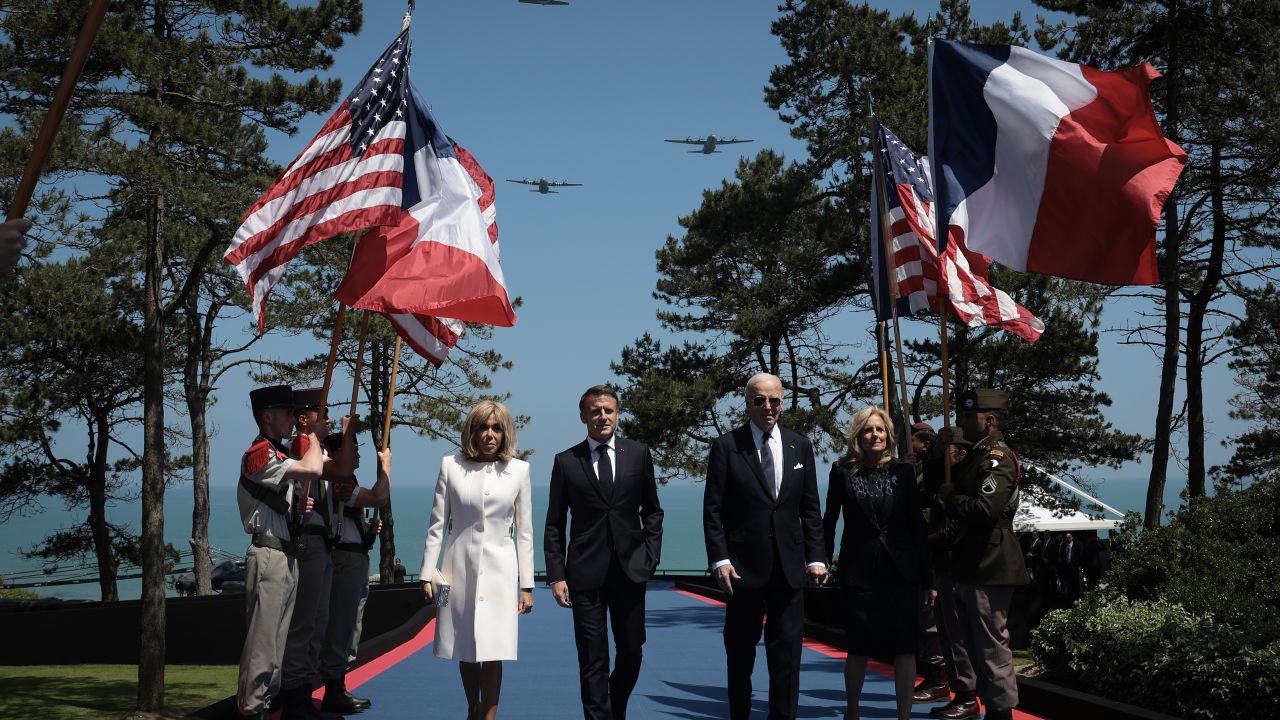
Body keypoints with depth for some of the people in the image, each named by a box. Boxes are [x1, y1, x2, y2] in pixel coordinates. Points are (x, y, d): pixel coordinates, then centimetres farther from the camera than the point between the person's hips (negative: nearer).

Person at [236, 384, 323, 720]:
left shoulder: (281, 454, 18)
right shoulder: (258, 453, -13)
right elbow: (312, 469, -27)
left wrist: (297, 506, 9)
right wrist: (313, 435, -9)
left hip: (286, 555, 10)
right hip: (268, 556, -10)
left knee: (279, 635, 14)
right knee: (262, 637, -6)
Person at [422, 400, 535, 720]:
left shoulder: (518, 469, 2)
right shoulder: (451, 466, 1)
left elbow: (524, 531, 5)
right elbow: (437, 525, 4)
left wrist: (527, 585, 3)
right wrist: (428, 574, -1)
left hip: (498, 570, -1)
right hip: (460, 568, 1)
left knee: (492, 652, -5)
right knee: (465, 649, 10)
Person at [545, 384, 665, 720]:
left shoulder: (638, 453, 5)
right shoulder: (566, 462, 2)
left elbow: (652, 511, 11)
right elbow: (554, 525, 3)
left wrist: (651, 555, 1)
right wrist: (556, 576, -4)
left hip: (631, 569, 2)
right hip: (586, 573, -1)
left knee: (631, 652, 9)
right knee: (593, 660, 2)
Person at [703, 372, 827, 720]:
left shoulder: (800, 446, 7)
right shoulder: (726, 446, -3)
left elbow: (810, 508, 8)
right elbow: (713, 509, -4)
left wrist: (815, 557, 1)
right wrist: (719, 559, -12)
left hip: (790, 567, 2)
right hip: (744, 566, -2)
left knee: (787, 653, 4)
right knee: (740, 655, 10)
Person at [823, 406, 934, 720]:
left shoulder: (904, 471, 2)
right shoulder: (842, 471, -1)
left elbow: (918, 526, 3)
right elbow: (829, 521, 2)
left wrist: (927, 579, 1)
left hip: (900, 571, 1)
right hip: (858, 572, -1)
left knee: (904, 646, 1)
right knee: (858, 647, 9)